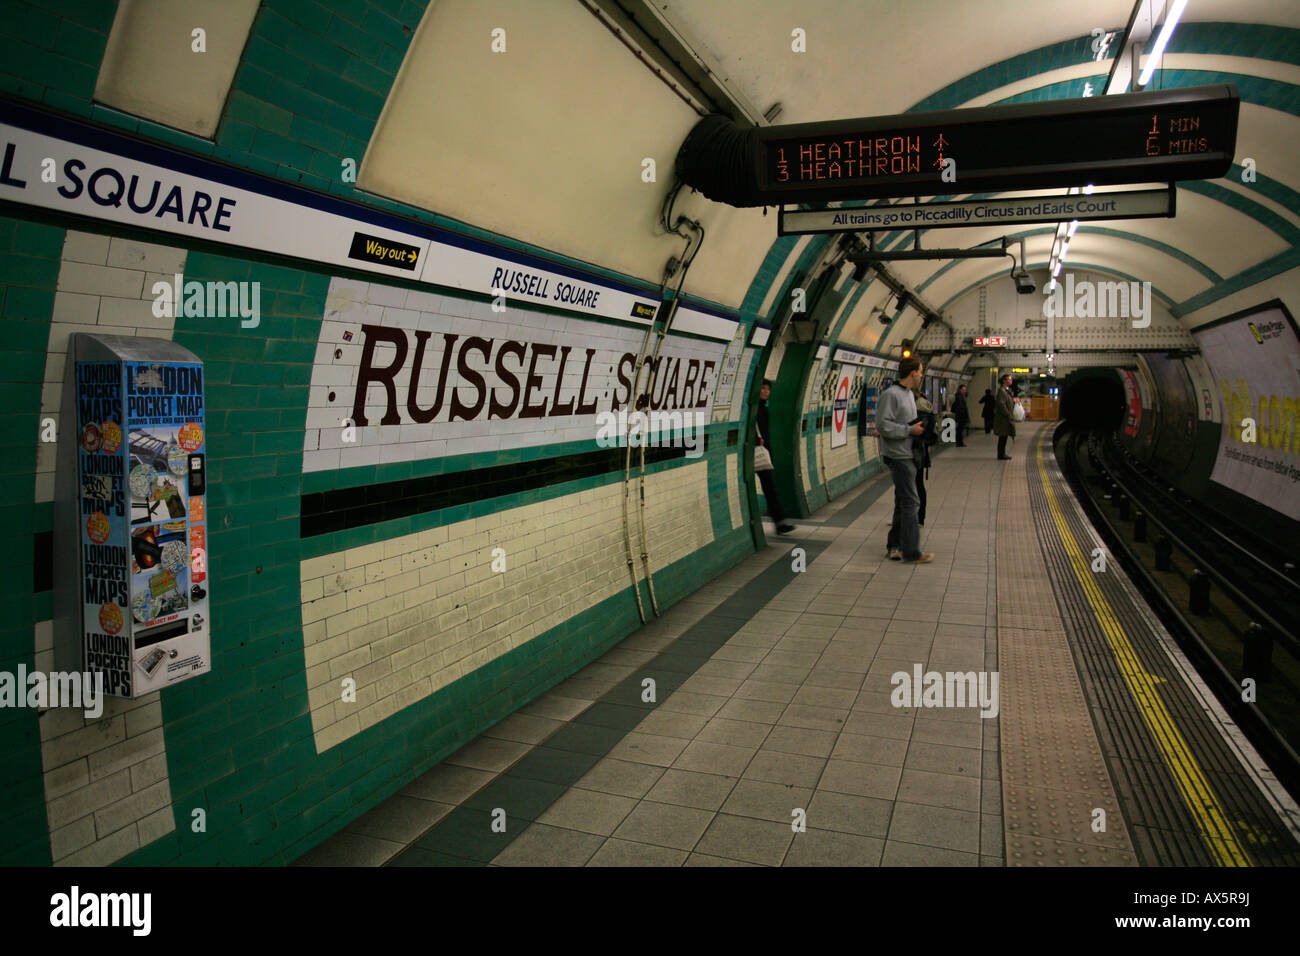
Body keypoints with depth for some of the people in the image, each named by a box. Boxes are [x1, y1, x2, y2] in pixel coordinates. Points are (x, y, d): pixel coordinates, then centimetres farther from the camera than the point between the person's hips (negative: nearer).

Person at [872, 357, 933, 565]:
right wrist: (910, 430, -15)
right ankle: (911, 552, -3)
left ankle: (896, 545, 22)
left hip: (908, 454, 9)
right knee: (910, 501, -8)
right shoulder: (890, 394, -14)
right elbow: (884, 425, -19)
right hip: (899, 456, -9)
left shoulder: (909, 394, 15)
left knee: (903, 501, 14)